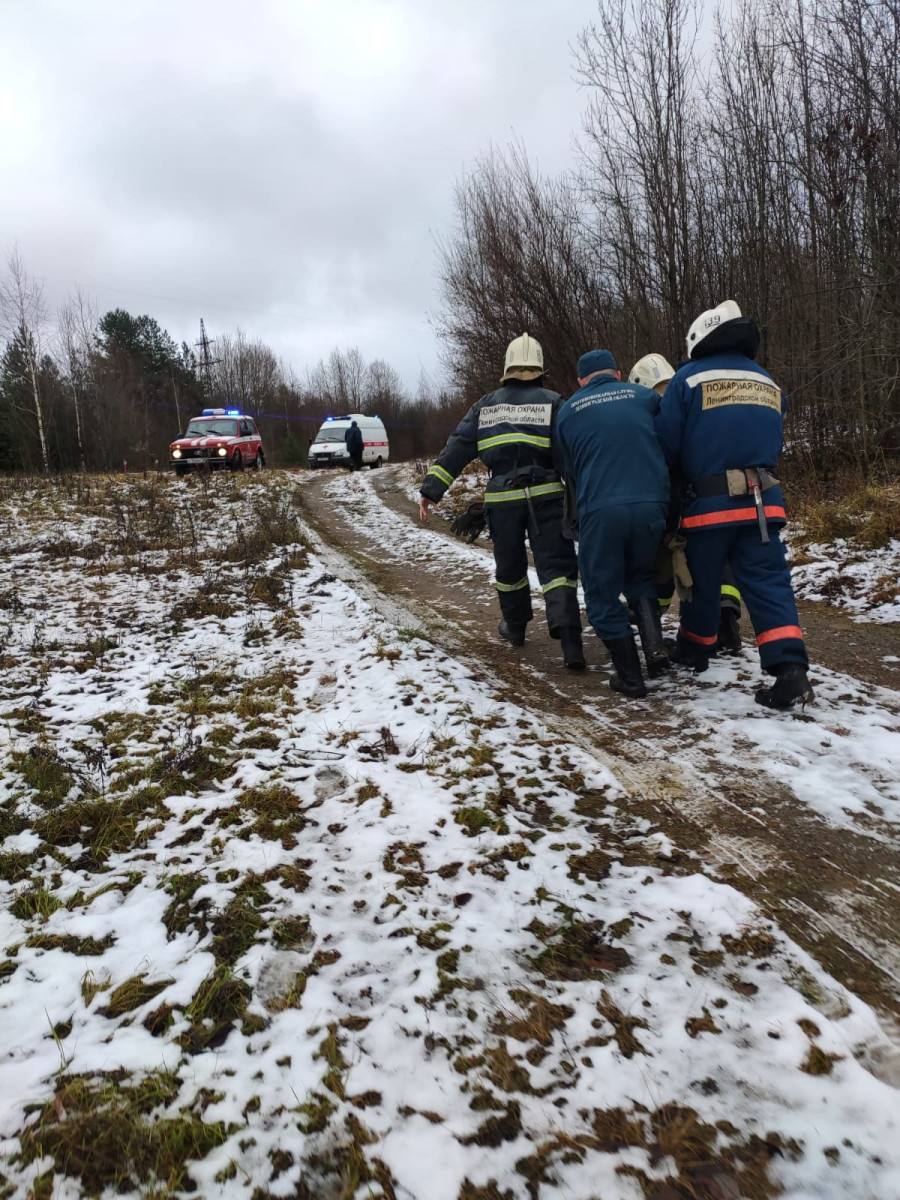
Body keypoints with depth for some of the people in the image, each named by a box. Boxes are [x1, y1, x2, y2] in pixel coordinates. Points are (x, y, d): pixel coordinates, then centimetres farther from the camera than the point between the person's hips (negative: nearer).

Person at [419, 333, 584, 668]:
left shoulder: (485, 405, 12)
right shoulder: (553, 402, 4)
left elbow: (456, 448, 6)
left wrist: (431, 488, 6)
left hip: (502, 498, 2)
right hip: (545, 495, -2)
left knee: (509, 565, 20)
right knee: (556, 565, -3)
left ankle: (515, 626, 35)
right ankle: (569, 638, -18)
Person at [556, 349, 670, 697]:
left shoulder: (568, 410, 12)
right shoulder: (644, 397, 12)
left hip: (599, 509, -2)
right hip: (650, 504, 2)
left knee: (602, 594, 11)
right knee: (641, 577, 25)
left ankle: (630, 676, 9)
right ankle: (655, 645, 4)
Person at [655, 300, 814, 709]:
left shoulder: (689, 378, -1)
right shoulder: (768, 384, 16)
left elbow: (665, 444, -4)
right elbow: (773, 444, 20)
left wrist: (687, 470, 15)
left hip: (709, 503, -3)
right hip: (763, 501, 4)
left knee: (702, 582, 13)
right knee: (768, 583, 0)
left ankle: (694, 649, 31)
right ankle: (791, 670, -12)